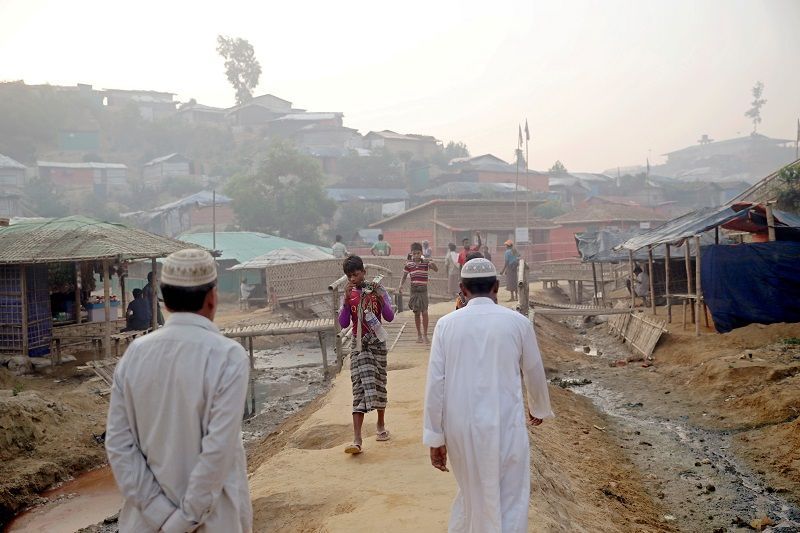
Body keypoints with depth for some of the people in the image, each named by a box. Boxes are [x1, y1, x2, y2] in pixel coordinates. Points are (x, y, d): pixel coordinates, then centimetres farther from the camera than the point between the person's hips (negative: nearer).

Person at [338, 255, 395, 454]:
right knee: (360, 388, -9)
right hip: (359, 345, 0)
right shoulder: (349, 294, 2)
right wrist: (347, 299, -16)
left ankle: (381, 426, 35)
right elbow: (343, 323, -6)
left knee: (379, 384, 11)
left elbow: (390, 317, -8)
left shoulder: (378, 290, -3)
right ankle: (357, 440, -15)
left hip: (377, 343, 0)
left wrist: (380, 298, -22)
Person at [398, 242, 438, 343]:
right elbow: (404, 276, 9)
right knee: (416, 313, 8)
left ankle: (425, 335, 2)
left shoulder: (426, 262, -3)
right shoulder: (409, 264, 2)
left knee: (424, 312, -7)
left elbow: (436, 270, -13)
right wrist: (400, 285, -6)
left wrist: (433, 265, -34)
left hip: (423, 290, -2)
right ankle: (419, 335, 19)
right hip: (414, 289, 2)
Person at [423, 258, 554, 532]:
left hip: (461, 428, 2)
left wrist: (435, 437, 4)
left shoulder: (446, 324, -2)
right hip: (505, 427, -2)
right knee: (510, 504, 10)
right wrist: (539, 409, 29)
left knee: (470, 494, 22)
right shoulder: (517, 322, -3)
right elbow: (534, 374, 10)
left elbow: (435, 383, -3)